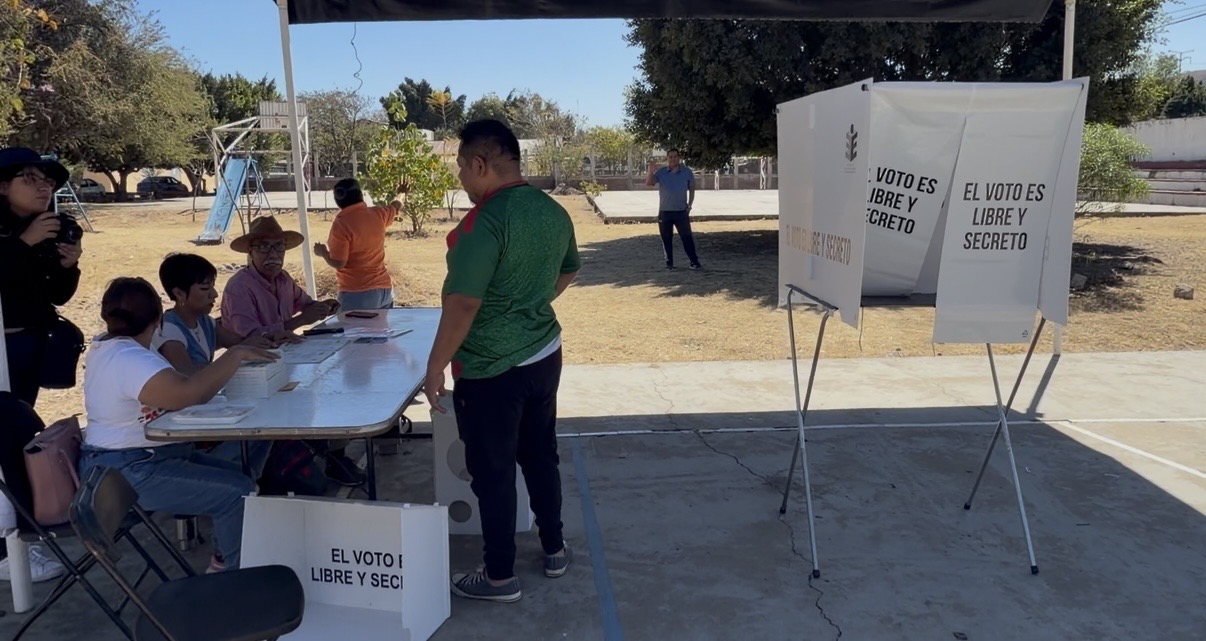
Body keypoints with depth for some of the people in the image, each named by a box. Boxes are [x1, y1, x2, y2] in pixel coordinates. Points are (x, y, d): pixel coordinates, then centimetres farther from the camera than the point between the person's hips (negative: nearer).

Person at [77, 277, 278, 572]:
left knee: (238, 475, 12)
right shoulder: (129, 359, -24)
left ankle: (223, 564, 18)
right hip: (127, 475, -11)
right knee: (240, 493, -18)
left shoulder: (107, 347, 10)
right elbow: (187, 393, -38)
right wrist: (235, 355, -28)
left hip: (143, 457, 11)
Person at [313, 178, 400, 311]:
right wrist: (397, 203, 48)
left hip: (358, 295, -6)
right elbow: (397, 206, 25)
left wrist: (323, 253, 5)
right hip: (385, 289, 6)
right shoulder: (377, 214, 2)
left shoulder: (341, 224, -14)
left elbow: (338, 263, -15)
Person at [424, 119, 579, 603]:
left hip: (491, 369, -8)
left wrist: (435, 368, -16)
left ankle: (500, 577, 20)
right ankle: (554, 549, 35)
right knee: (540, 454, 21)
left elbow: (463, 304, -25)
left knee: (492, 471, 7)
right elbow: (567, 272, 20)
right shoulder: (554, 212, 4)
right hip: (544, 355, 8)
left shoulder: (484, 220, -22)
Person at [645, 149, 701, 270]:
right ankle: (669, 263, 14)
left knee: (687, 237, 0)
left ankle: (694, 262, 5)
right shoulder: (661, 172, -1)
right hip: (665, 211, 1)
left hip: (681, 211, -1)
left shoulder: (687, 172, 1)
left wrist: (689, 205, 3)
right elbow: (649, 183, -12)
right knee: (666, 239, 5)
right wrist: (651, 172, -29)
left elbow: (692, 189, 9)